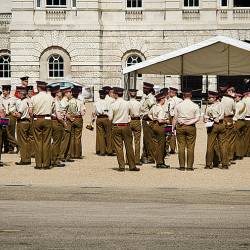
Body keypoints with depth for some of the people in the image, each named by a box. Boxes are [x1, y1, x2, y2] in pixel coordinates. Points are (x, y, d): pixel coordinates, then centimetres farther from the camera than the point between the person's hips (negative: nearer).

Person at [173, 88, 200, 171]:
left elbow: (175, 118, 3)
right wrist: (190, 122, 2)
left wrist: (173, 127, 9)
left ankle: (182, 166, 2)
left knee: (181, 146, 4)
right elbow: (197, 118, -4)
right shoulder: (195, 106, 0)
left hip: (180, 127, 1)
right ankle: (190, 166, -1)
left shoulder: (178, 105, 2)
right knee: (190, 147, 1)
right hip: (191, 127, -1)